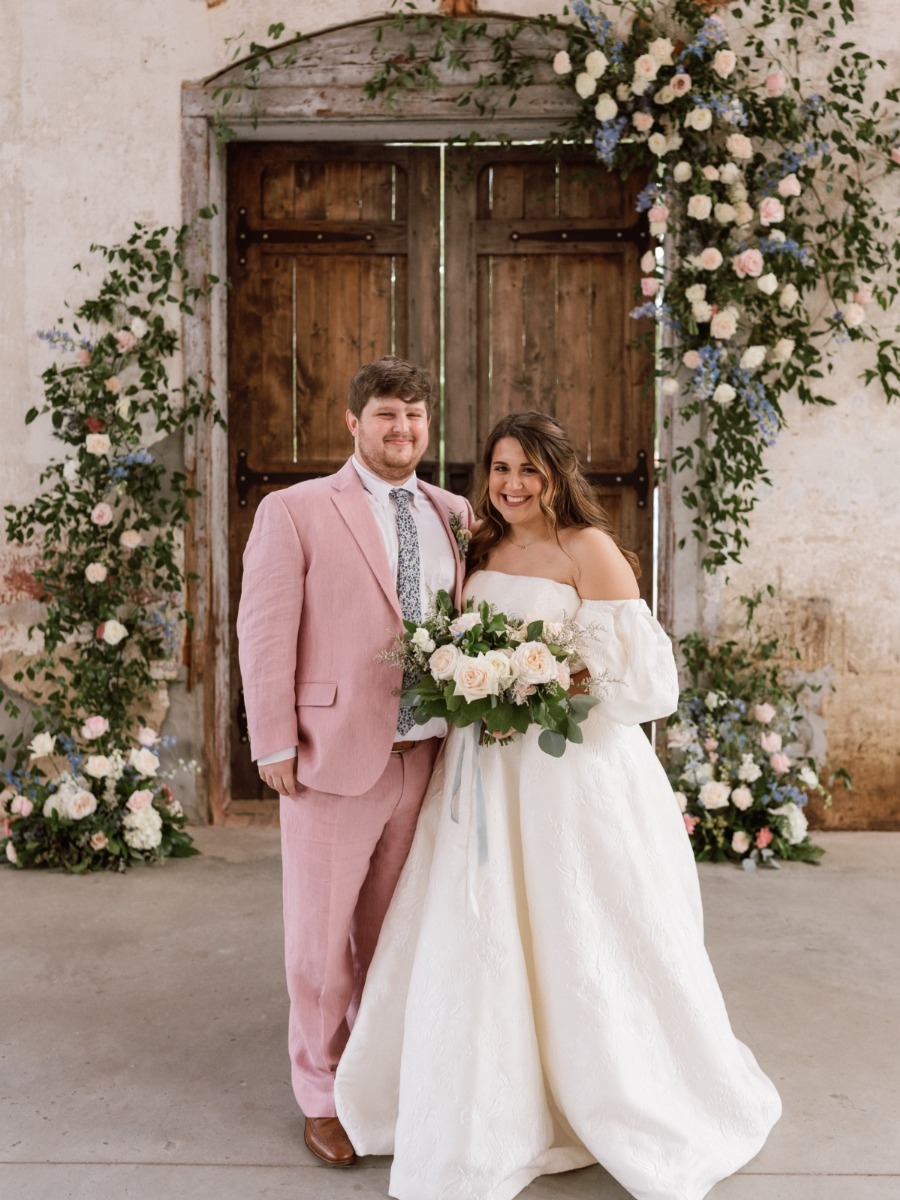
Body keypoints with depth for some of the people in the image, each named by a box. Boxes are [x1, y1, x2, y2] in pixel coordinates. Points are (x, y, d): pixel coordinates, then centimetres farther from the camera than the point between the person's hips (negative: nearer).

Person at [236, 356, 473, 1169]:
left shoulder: (454, 515, 9)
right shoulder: (295, 511, -3)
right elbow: (265, 630, -6)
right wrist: (275, 744, -9)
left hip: (429, 755, 4)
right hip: (335, 755, -3)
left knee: (395, 930, 17)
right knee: (322, 932, 10)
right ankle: (323, 1094, 30)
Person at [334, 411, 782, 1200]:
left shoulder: (588, 550, -9)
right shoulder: (485, 551, 11)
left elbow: (639, 673, -13)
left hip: (573, 772, -6)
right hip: (488, 771, 6)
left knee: (578, 944, 6)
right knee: (482, 941, 10)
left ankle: (636, 1112, 31)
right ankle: (499, 1111, 31)